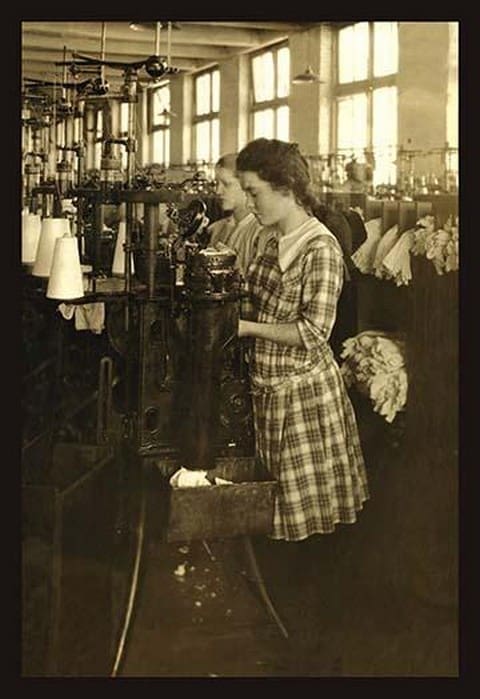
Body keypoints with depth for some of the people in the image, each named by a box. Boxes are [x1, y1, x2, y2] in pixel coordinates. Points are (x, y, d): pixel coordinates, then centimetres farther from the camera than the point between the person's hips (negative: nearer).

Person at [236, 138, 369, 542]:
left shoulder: (321, 248, -17)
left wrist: (247, 326, -18)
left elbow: (313, 332, -22)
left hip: (304, 386, -8)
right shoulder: (274, 242, 8)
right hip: (267, 384, 8)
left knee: (306, 505, 4)